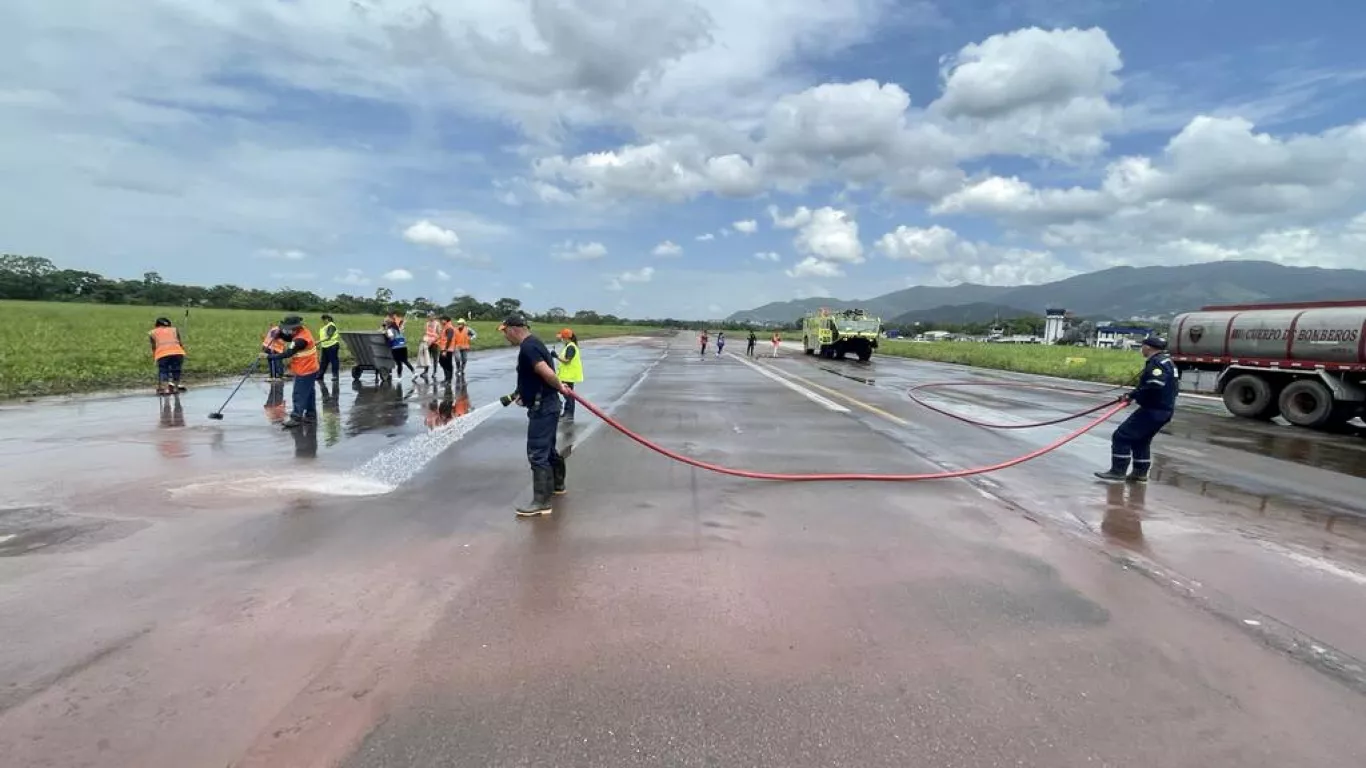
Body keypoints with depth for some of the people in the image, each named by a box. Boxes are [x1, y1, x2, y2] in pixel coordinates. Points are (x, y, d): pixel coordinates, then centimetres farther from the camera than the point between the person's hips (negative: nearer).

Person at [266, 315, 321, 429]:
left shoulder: (300, 340, -26)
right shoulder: (302, 332, 2)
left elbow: (286, 354, -26)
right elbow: (288, 339, 14)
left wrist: (269, 356, -22)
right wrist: (280, 334, -6)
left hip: (305, 372, -10)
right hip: (310, 369, 10)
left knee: (299, 395, -1)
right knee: (309, 393, 17)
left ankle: (296, 418, 7)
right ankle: (311, 415, 27)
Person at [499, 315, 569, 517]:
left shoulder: (528, 347, -17)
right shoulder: (532, 344, 16)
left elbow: (547, 373, -28)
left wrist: (559, 387, -12)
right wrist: (520, 393, 10)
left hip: (542, 408, -11)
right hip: (545, 406, 11)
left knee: (537, 454, -8)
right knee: (548, 448, 24)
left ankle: (541, 502, -3)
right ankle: (557, 485, 41)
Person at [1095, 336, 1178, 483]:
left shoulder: (1157, 362, -15)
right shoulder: (1165, 361, 17)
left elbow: (1154, 386, -29)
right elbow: (1167, 386, 20)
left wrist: (1133, 395, -18)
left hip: (1153, 410, -10)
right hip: (1163, 409, 10)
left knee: (1122, 436, -9)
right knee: (1141, 440, 20)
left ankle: (1118, 470, -9)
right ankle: (1140, 472, 23)